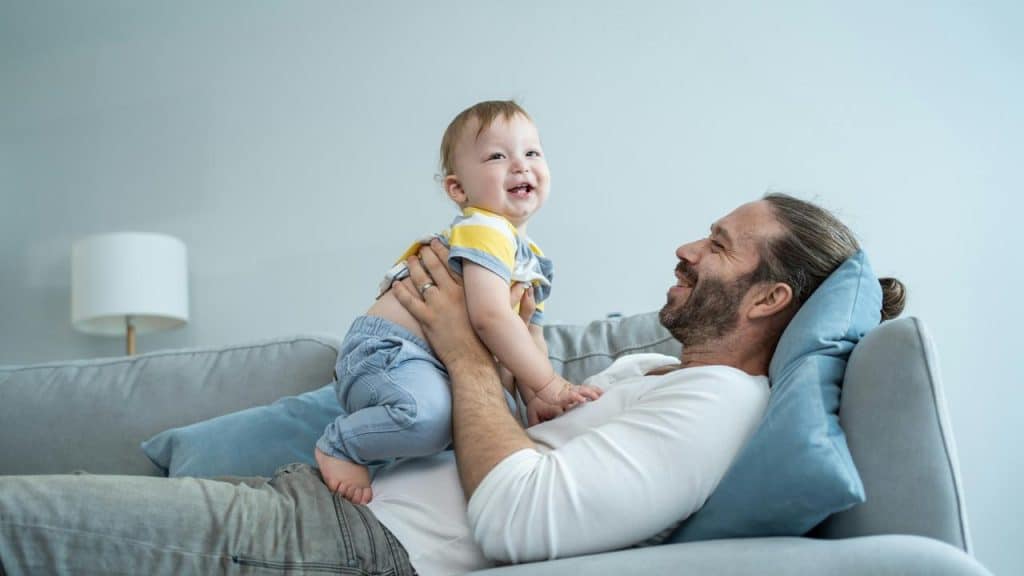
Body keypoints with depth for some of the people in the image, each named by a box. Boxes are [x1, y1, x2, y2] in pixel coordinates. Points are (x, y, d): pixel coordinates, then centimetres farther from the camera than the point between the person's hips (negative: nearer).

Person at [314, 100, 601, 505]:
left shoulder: (532, 259, 17)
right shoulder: (483, 230, -14)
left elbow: (529, 337, 19)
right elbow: (490, 317, -25)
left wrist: (534, 399, 3)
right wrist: (549, 386, -20)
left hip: (444, 369, 10)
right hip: (383, 351, -10)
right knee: (429, 411, -35)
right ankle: (340, 446, -7)